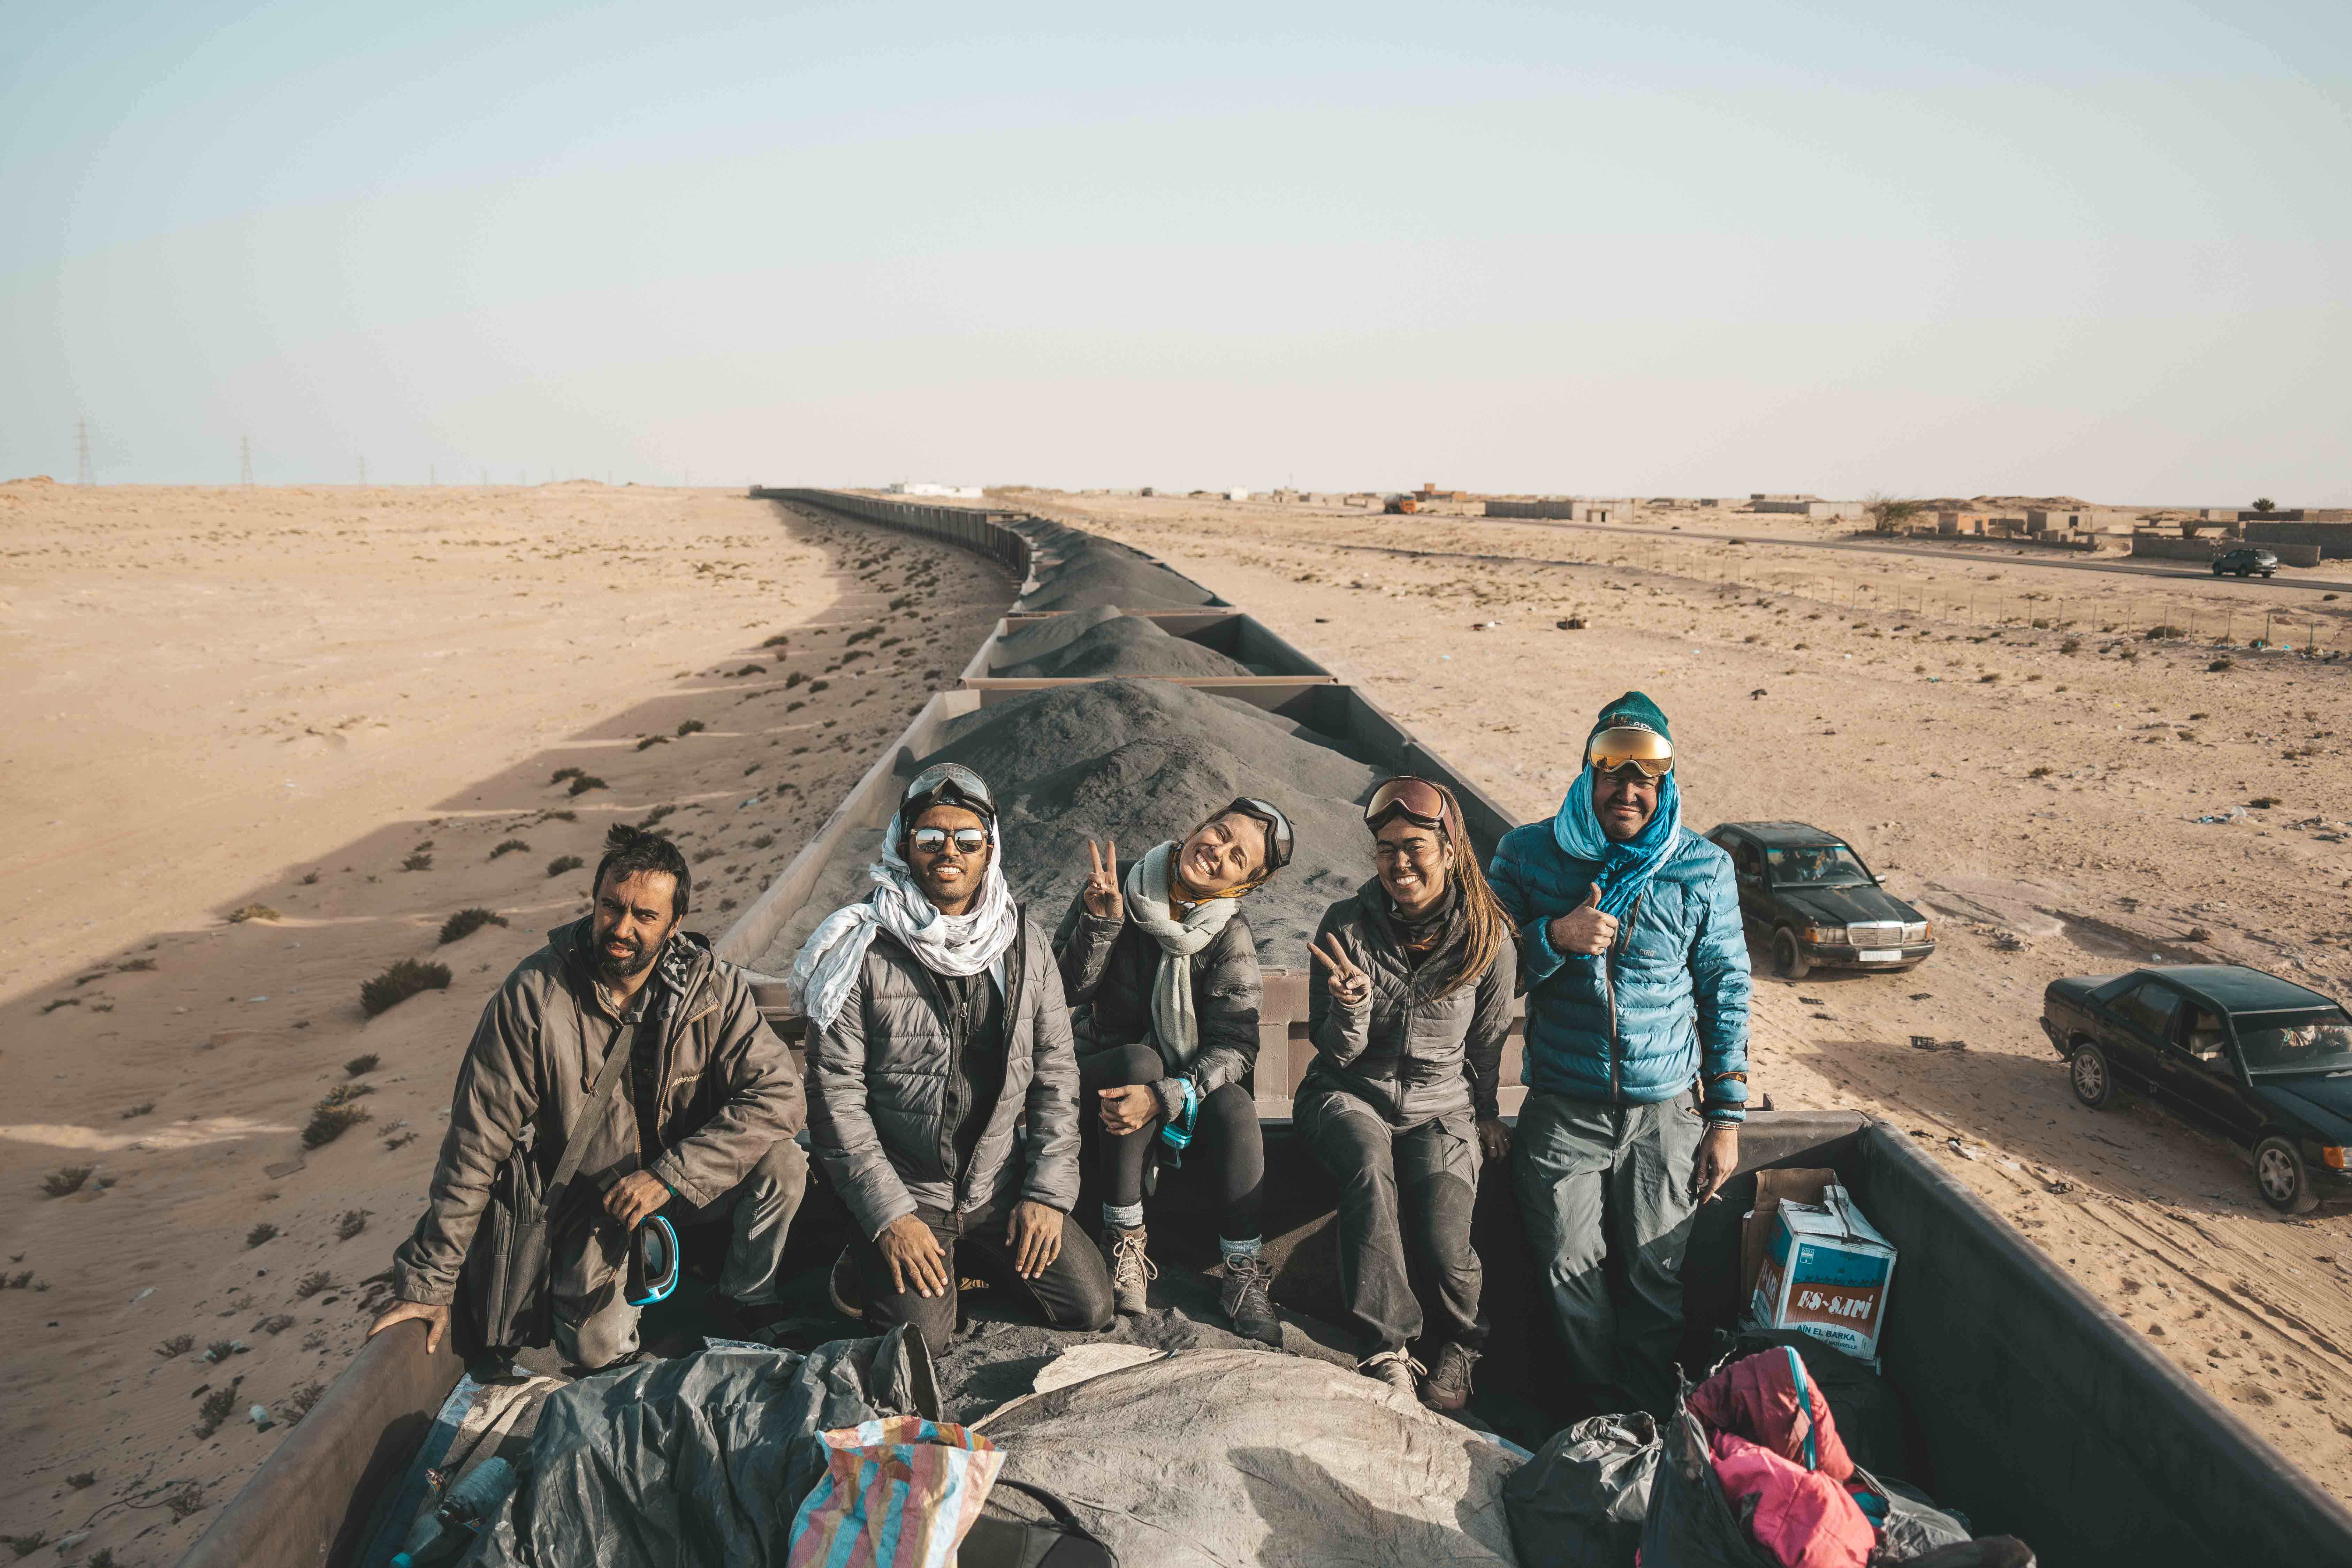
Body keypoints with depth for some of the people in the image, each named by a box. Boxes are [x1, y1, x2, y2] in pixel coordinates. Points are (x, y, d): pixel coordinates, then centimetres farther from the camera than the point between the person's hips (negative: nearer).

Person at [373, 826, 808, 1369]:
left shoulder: (714, 986, -16)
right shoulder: (533, 995, -20)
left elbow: (778, 1094, -21)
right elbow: (476, 1145, -15)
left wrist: (670, 1175, -29)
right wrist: (427, 1282, -11)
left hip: (689, 1180, 1)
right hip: (591, 1197, -1)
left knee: (782, 1161, -26)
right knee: (597, 1349, -17)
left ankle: (747, 1302, 2)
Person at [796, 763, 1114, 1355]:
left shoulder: (1023, 943, 0)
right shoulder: (863, 950, -12)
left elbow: (1055, 1072, 4)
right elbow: (835, 1092, -11)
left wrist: (1049, 1192, -3)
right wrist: (889, 1215, -15)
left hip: (998, 1185, 4)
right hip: (902, 1189, -4)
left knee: (1090, 1306, -3)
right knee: (919, 1334, -19)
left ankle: (974, 1254, 20)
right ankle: (868, 1264, 12)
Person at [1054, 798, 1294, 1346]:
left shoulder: (1231, 937, -11)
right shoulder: (1115, 890, -9)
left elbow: (1235, 1046, -19)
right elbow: (1069, 990, -13)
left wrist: (1164, 1096, -34)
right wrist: (1100, 923, -29)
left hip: (1193, 1082, 0)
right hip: (1108, 1069, 0)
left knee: (1236, 1109, -31)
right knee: (1140, 1058, -34)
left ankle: (1244, 1275, -17)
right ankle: (1125, 1240, -22)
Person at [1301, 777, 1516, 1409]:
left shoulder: (1489, 939, -6)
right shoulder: (1347, 925, -7)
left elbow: (1487, 1041, 11)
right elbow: (1334, 1051, -4)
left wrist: (1485, 1112, 18)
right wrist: (1352, 1006, -24)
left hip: (1441, 1108, 0)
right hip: (1349, 1096, 0)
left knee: (1443, 1243, -23)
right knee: (1369, 1164, -35)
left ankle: (1463, 1342, 12)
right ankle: (1387, 1348, -23)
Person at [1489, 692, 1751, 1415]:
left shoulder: (1703, 869, -2)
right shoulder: (1528, 854, -3)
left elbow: (1726, 992, 5)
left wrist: (1727, 1116, 3)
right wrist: (1556, 937, -21)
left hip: (1667, 1110, 0)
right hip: (1563, 1109, 0)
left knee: (1658, 1276, 8)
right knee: (1570, 1272, 7)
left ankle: (1652, 1415, 30)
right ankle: (1600, 1404, 31)